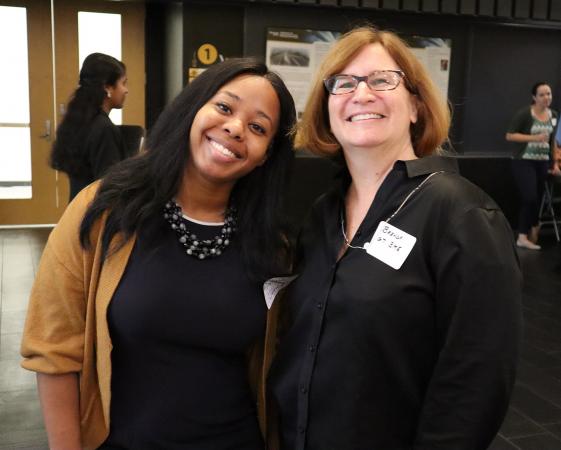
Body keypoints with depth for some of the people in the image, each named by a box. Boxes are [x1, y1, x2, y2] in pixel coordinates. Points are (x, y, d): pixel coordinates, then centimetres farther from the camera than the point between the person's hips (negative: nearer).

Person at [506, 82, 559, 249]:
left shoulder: (554, 115, 8)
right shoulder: (524, 113, -10)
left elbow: (553, 141, 18)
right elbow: (509, 135, -13)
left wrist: (554, 162, 15)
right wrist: (534, 138, -19)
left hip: (543, 163, 6)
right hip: (524, 162, -6)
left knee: (538, 200, 7)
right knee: (529, 198, -12)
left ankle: (524, 236, 22)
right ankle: (523, 237, -2)